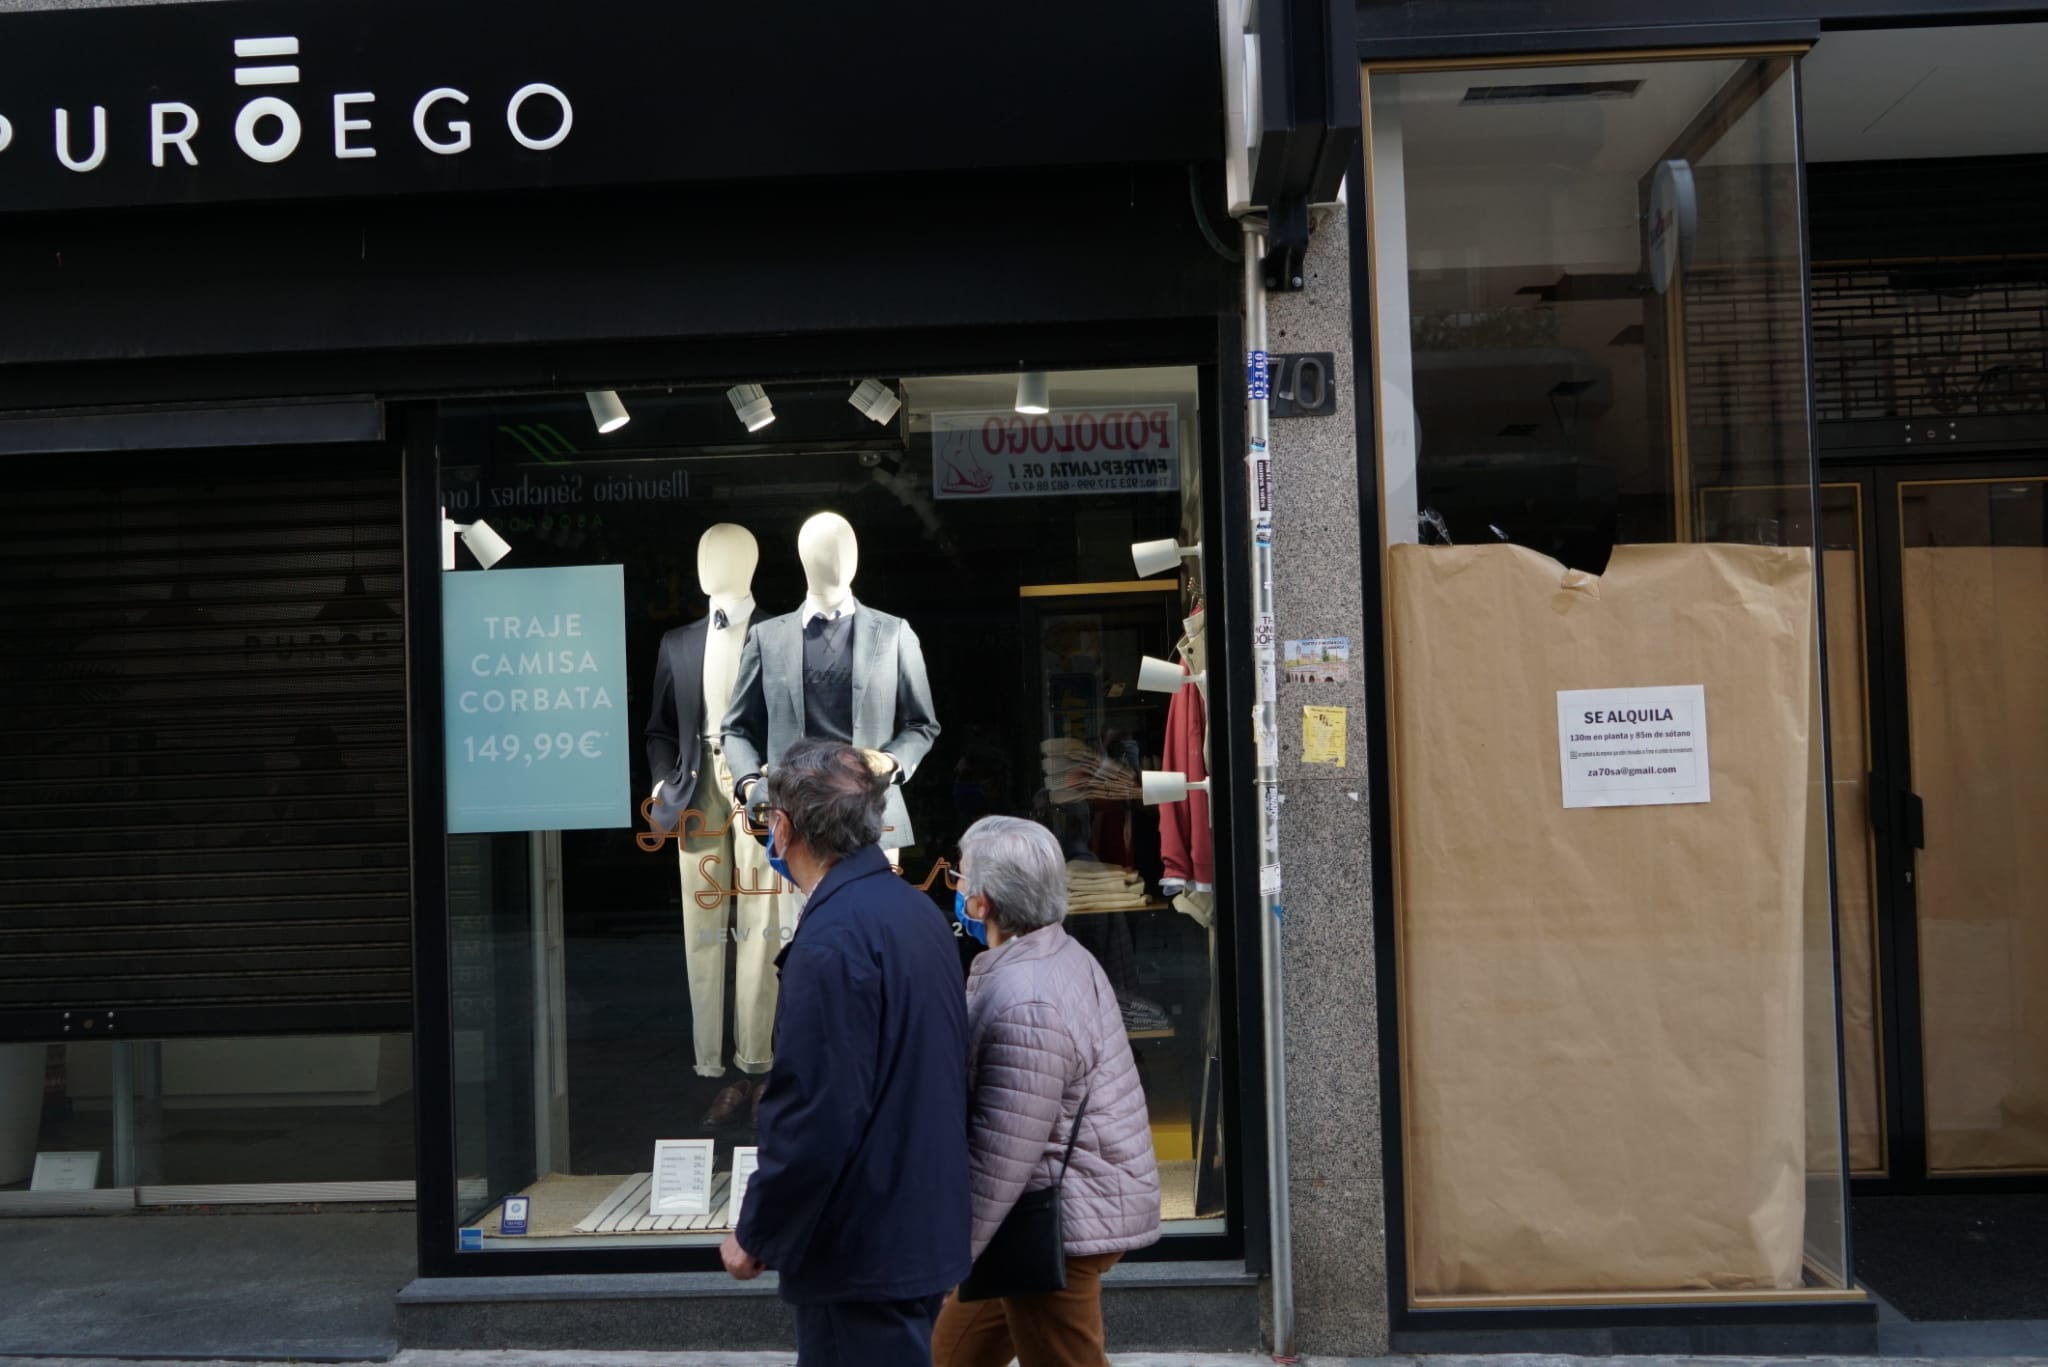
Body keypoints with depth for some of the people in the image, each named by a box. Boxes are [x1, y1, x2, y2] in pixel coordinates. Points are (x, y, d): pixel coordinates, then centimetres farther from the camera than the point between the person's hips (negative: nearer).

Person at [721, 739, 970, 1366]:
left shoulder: (831, 938, -22)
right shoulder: (916, 909, 7)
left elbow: (814, 1115, -24)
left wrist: (756, 1234, -10)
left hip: (863, 1249, -9)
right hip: (919, 1225, 9)